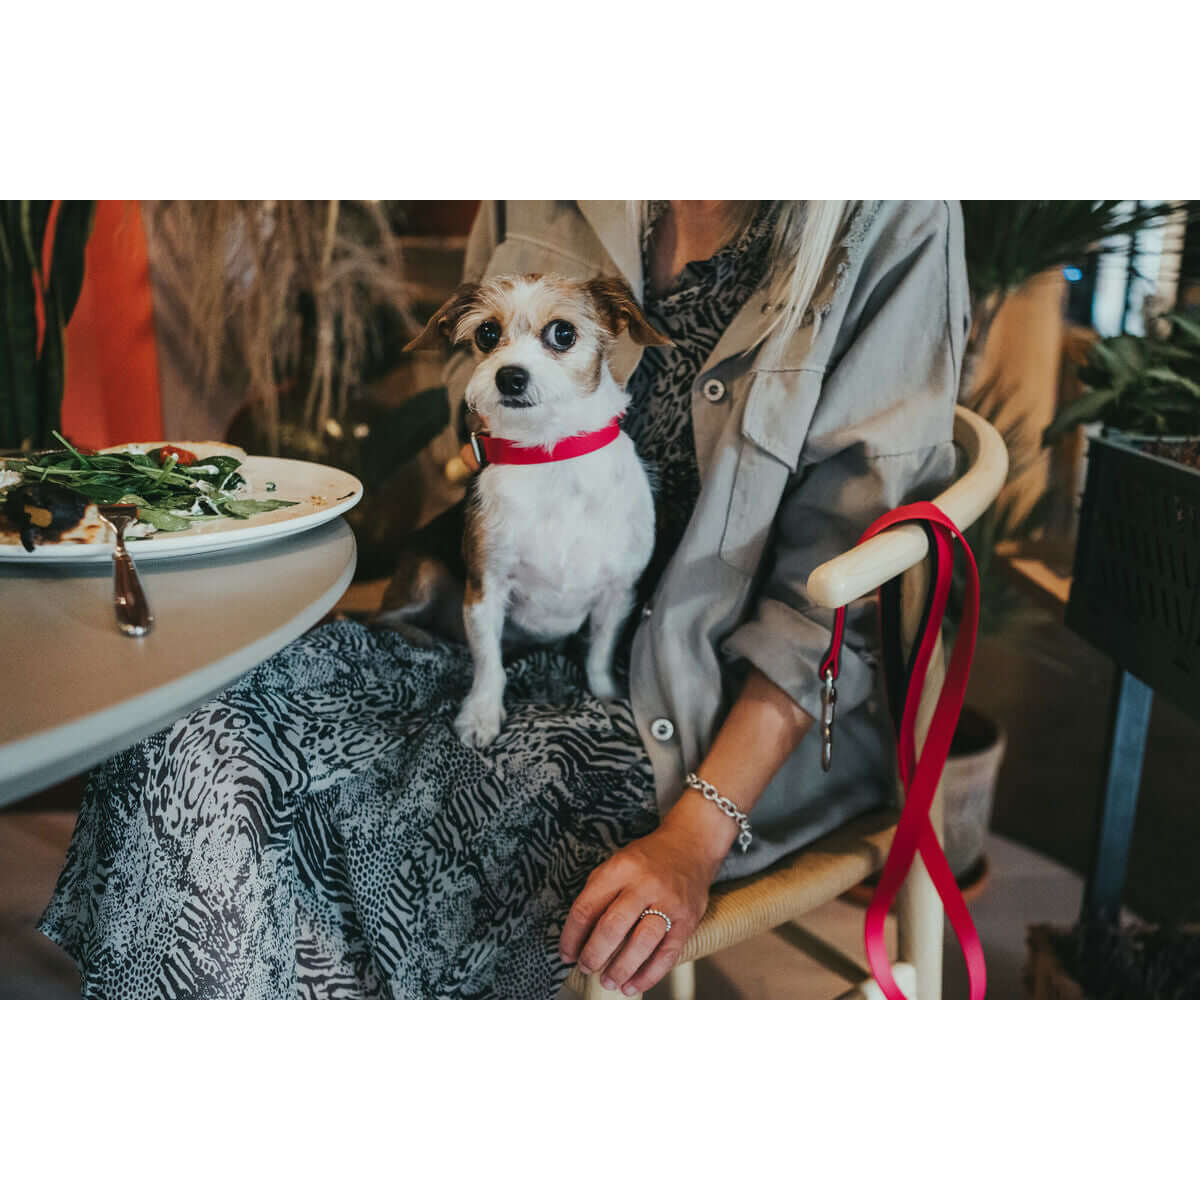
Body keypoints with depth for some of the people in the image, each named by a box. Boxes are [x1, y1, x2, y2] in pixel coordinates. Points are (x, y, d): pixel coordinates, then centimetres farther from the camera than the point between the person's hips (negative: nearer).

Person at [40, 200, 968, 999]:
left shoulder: (889, 221, -11)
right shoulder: (535, 208, 4)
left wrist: (697, 833, -21)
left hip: (730, 694, -5)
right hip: (511, 643, 6)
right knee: (197, 725, -18)